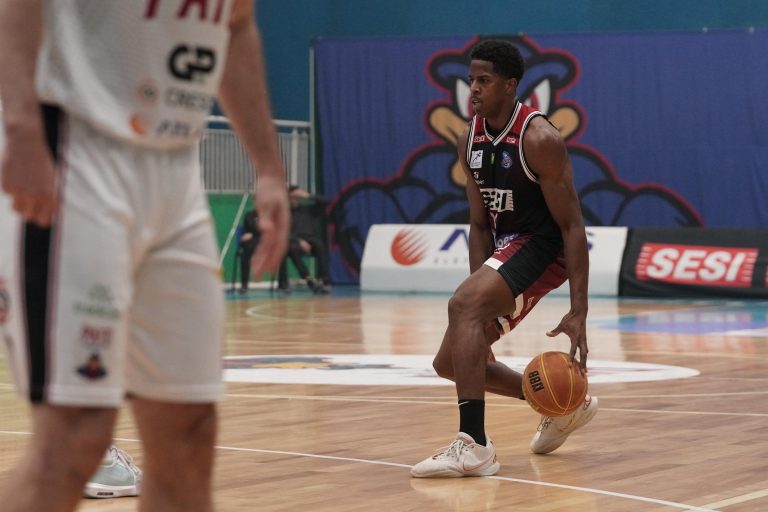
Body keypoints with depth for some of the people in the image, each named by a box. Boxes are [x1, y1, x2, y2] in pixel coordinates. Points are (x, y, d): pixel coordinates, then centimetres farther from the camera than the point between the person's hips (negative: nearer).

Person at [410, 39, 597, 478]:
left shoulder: (538, 138, -20)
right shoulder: (471, 140, 3)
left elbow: (572, 226, -20)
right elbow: (480, 224, 7)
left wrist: (579, 313, -26)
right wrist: (484, 305, -5)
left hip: (542, 246, -9)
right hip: (504, 247, 9)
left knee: (462, 304, -33)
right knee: (450, 364, 10)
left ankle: (474, 445, -35)